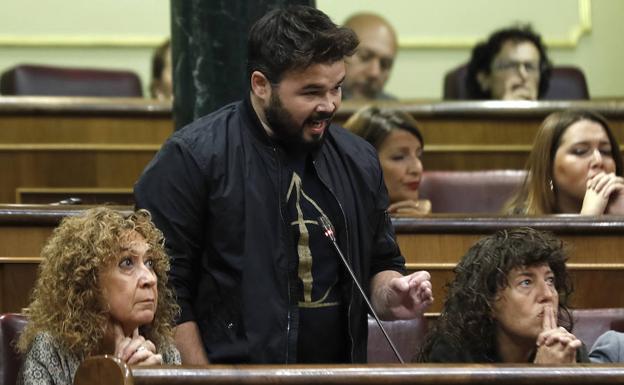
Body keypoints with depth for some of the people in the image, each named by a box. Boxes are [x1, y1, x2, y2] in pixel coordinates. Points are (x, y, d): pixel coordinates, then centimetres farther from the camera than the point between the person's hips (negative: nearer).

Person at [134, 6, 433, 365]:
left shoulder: (359, 160, 9)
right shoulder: (193, 157, -8)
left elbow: (380, 265, 20)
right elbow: (165, 289, -9)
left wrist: (390, 297, -1)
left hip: (340, 375, 6)